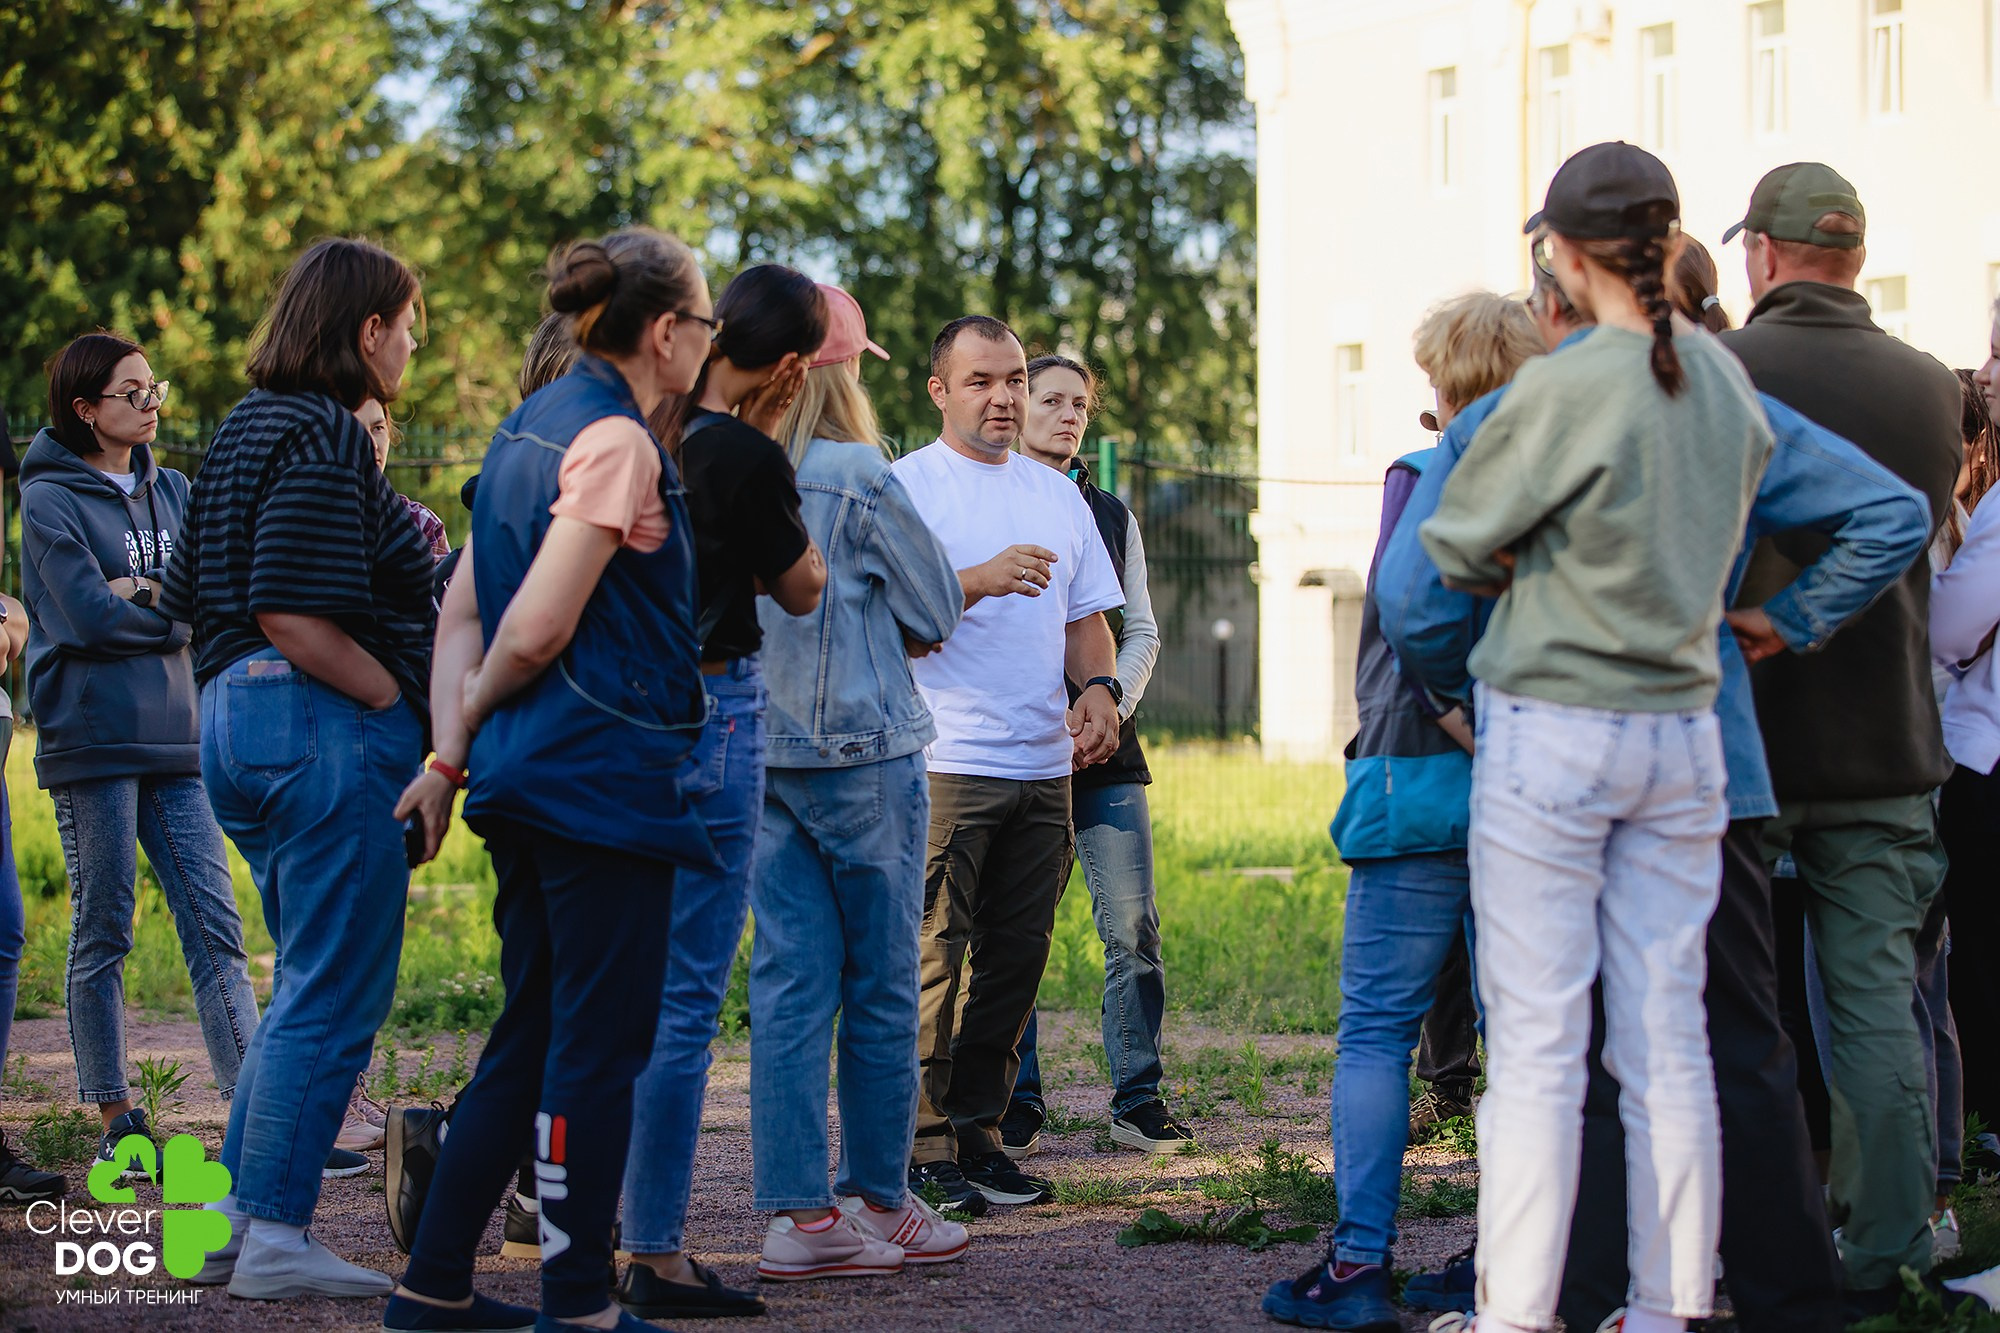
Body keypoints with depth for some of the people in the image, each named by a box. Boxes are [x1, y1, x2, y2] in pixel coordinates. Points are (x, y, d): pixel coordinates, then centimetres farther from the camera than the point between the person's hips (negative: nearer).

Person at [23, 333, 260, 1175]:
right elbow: (90, 615, -13)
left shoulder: (171, 491, 16)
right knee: (102, 937, 1)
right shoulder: (50, 499, -3)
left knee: (215, 928, -1)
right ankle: (115, 1122, 7)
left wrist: (147, 591, -11)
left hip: (173, 736, 5)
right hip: (92, 739, -5)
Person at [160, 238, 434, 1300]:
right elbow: (293, 617, -21)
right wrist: (419, 716, -15)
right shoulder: (323, 435, -14)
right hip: (325, 730, -10)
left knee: (309, 984, 19)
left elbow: (191, 597, 19)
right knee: (335, 994, -3)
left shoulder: (244, 427, 17)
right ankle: (275, 1239, -1)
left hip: (235, 718, 10)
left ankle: (230, 1214, 20)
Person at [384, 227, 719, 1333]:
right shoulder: (617, 442, -13)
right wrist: (464, 740, -2)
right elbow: (536, 631, -18)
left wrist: (454, 748, 4)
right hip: (608, 774, -9)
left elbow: (463, 610, 13)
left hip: (527, 781, 9)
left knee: (531, 1037, 15)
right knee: (600, 1046, -3)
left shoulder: (529, 427, 16)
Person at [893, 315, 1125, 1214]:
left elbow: (1086, 614, 23)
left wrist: (1098, 687, 3)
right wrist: (979, 581, -23)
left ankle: (977, 1130, 15)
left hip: (1044, 764, 6)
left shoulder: (1056, 495, 19)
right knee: (931, 955, -9)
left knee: (1018, 954, 7)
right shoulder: (906, 486, -1)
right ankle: (924, 1146, -5)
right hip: (945, 761, -6)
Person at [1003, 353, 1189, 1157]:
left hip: (1106, 753, 3)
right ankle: (1016, 1104, 6)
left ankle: (1137, 1098, 4)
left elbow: (1140, 631, 16)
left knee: (1132, 928, -3)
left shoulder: (1111, 515, 17)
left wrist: (1108, 706, -2)